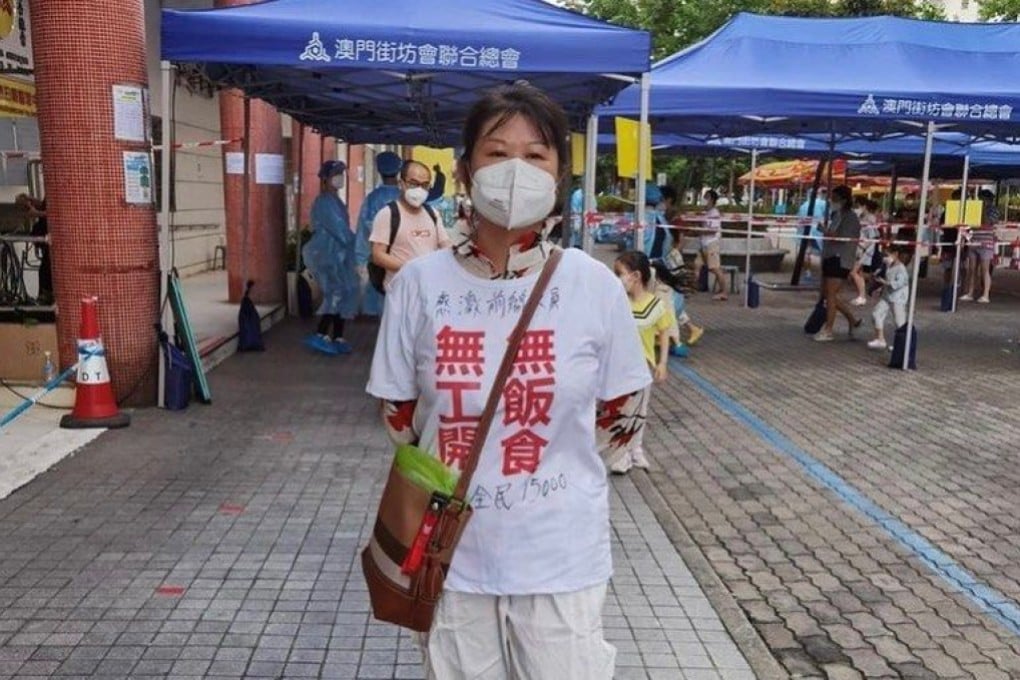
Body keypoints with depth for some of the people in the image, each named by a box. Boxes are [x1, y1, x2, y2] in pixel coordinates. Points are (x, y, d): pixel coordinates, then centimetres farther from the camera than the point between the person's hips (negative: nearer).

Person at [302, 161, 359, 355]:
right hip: (328, 255, -9)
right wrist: (358, 244, -8)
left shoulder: (335, 200, 17)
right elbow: (339, 229, -17)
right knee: (338, 292, -11)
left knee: (341, 293, 7)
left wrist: (354, 243, 5)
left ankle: (337, 338, 10)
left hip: (337, 253, 9)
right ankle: (321, 336, -9)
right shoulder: (324, 202, -13)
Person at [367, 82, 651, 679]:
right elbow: (398, 416, 3)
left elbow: (623, 414, 2)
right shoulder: (420, 283, -8)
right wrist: (457, 468, 5)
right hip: (451, 551, 1)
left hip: (561, 555, -1)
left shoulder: (594, 284, -10)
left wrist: (553, 465, 4)